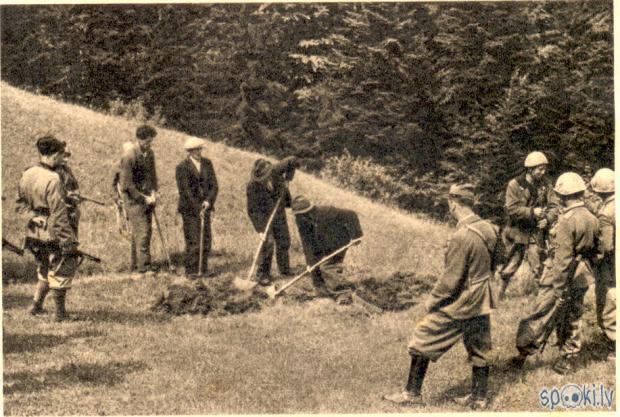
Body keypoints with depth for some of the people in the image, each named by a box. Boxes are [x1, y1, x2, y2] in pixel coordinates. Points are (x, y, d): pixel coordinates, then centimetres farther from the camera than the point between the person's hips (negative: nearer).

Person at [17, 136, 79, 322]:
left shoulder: (26, 175, 2)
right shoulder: (53, 179, -22)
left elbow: (21, 203, 9)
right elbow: (58, 215, -22)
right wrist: (68, 242, -18)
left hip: (33, 234, 8)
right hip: (52, 235, -8)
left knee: (45, 271, 24)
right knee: (61, 271, 7)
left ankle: (36, 306, 26)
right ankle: (60, 313, 14)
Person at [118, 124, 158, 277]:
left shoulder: (150, 153, 7)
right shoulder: (129, 156, -17)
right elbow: (126, 185, -17)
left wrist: (153, 193, 2)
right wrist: (144, 198, -15)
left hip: (146, 198, 8)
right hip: (133, 198, -7)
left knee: (147, 230, 9)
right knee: (142, 231, -11)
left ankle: (135, 264, 20)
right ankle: (144, 267, -8)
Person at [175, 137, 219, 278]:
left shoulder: (207, 163, 8)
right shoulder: (182, 167, -9)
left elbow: (214, 185, 6)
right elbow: (185, 190, -12)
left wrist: (208, 200, -11)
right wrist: (197, 209, -15)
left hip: (204, 207, 5)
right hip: (190, 210, -5)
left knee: (206, 240, 6)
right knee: (193, 241, -6)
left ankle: (203, 269, 15)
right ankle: (191, 271, 3)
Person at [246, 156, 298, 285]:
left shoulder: (276, 170, -23)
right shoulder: (252, 187, -29)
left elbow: (293, 161, -11)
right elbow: (252, 211, -25)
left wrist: (287, 179, -12)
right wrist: (260, 229, -29)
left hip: (279, 213, 5)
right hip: (264, 216, -5)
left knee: (284, 242, 12)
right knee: (268, 242, -16)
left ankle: (285, 269, 30)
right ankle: (263, 274, -7)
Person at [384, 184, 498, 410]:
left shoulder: (462, 237, -25)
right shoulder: (487, 229, -1)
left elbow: (451, 278, -22)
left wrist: (432, 299, -7)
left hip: (457, 305, -8)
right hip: (481, 303, 8)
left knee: (422, 342, 6)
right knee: (479, 349, 17)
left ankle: (412, 393, 14)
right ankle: (479, 397, 28)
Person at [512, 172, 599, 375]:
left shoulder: (567, 221, -21)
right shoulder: (592, 219, 4)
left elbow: (563, 258, -22)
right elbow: (594, 249, 11)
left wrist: (559, 288, -19)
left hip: (562, 277, -7)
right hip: (582, 278, 8)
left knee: (541, 316, 3)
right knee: (573, 318, 17)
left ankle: (524, 352, 10)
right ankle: (568, 358, 24)